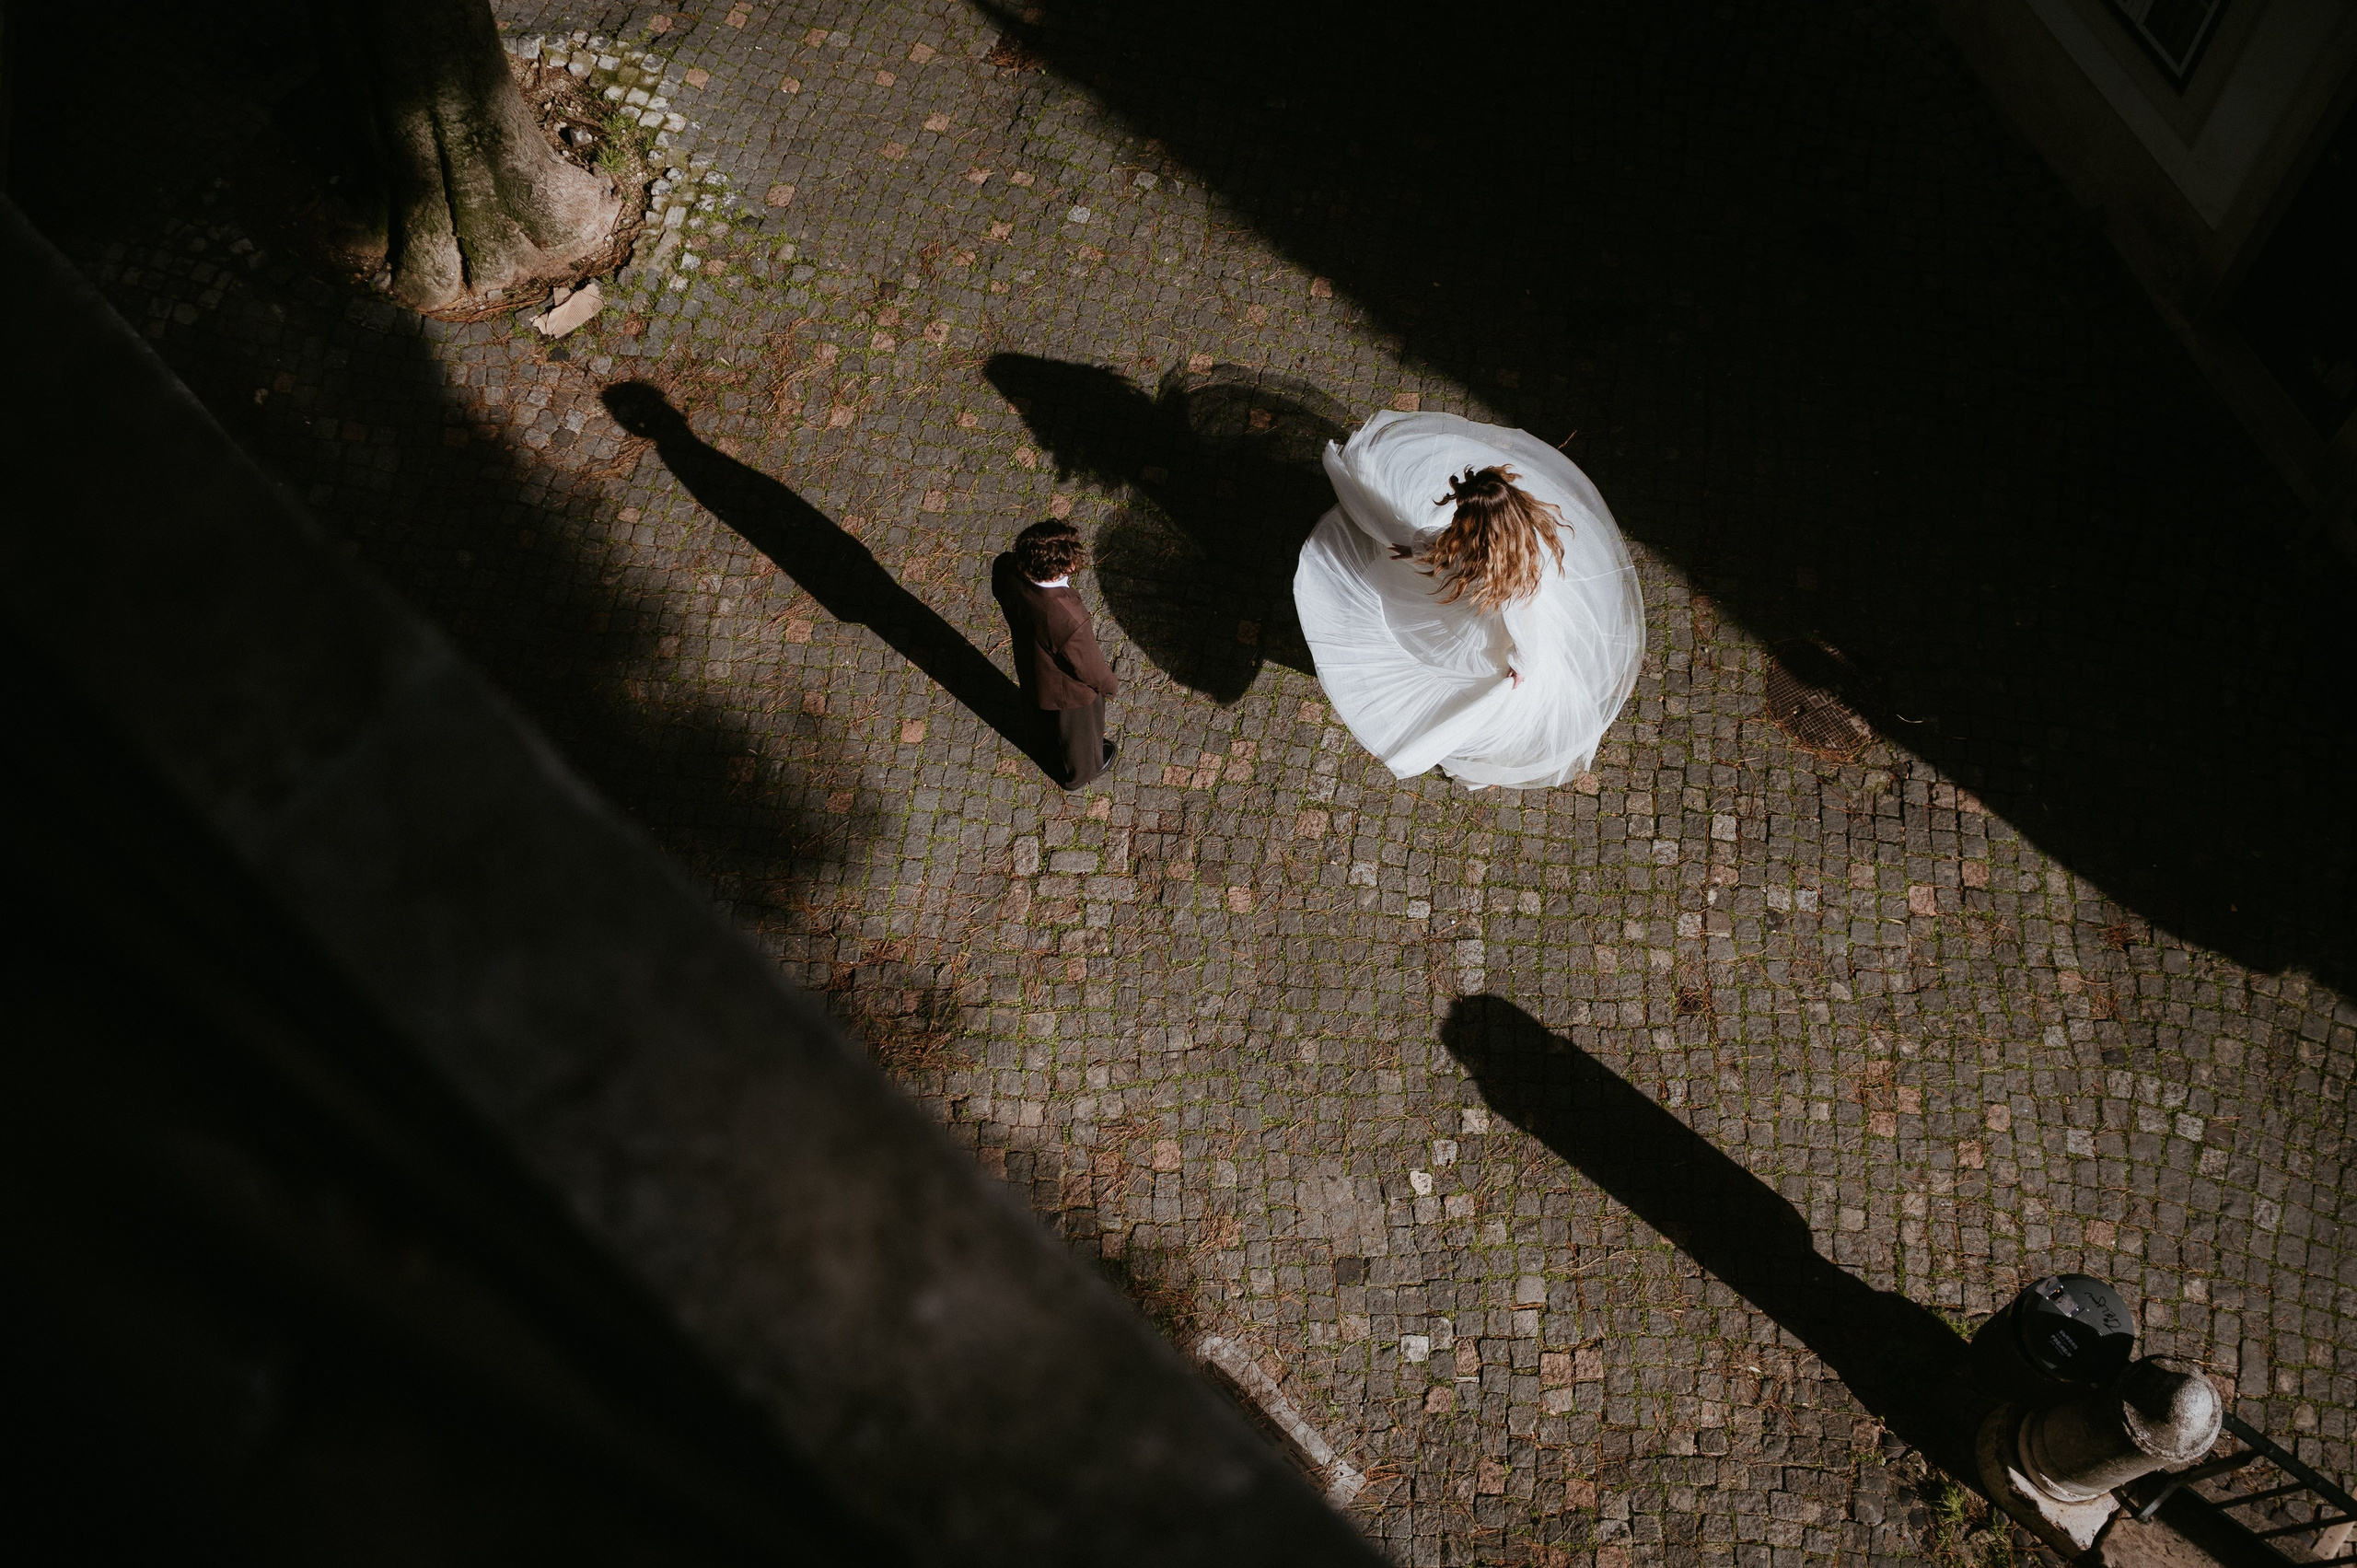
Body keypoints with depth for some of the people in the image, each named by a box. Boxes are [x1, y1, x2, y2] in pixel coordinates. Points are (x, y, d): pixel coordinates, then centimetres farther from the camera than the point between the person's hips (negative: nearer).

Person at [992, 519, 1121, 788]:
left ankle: (1056, 757, 69)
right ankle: (1079, 772, 62)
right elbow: (1087, 665, -25)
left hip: (1030, 671, 5)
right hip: (1069, 689, -5)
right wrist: (1110, 686, -7)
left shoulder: (1006, 569, -33)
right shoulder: (1068, 620, -47)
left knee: (1055, 721, 38)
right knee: (1079, 729, 30)